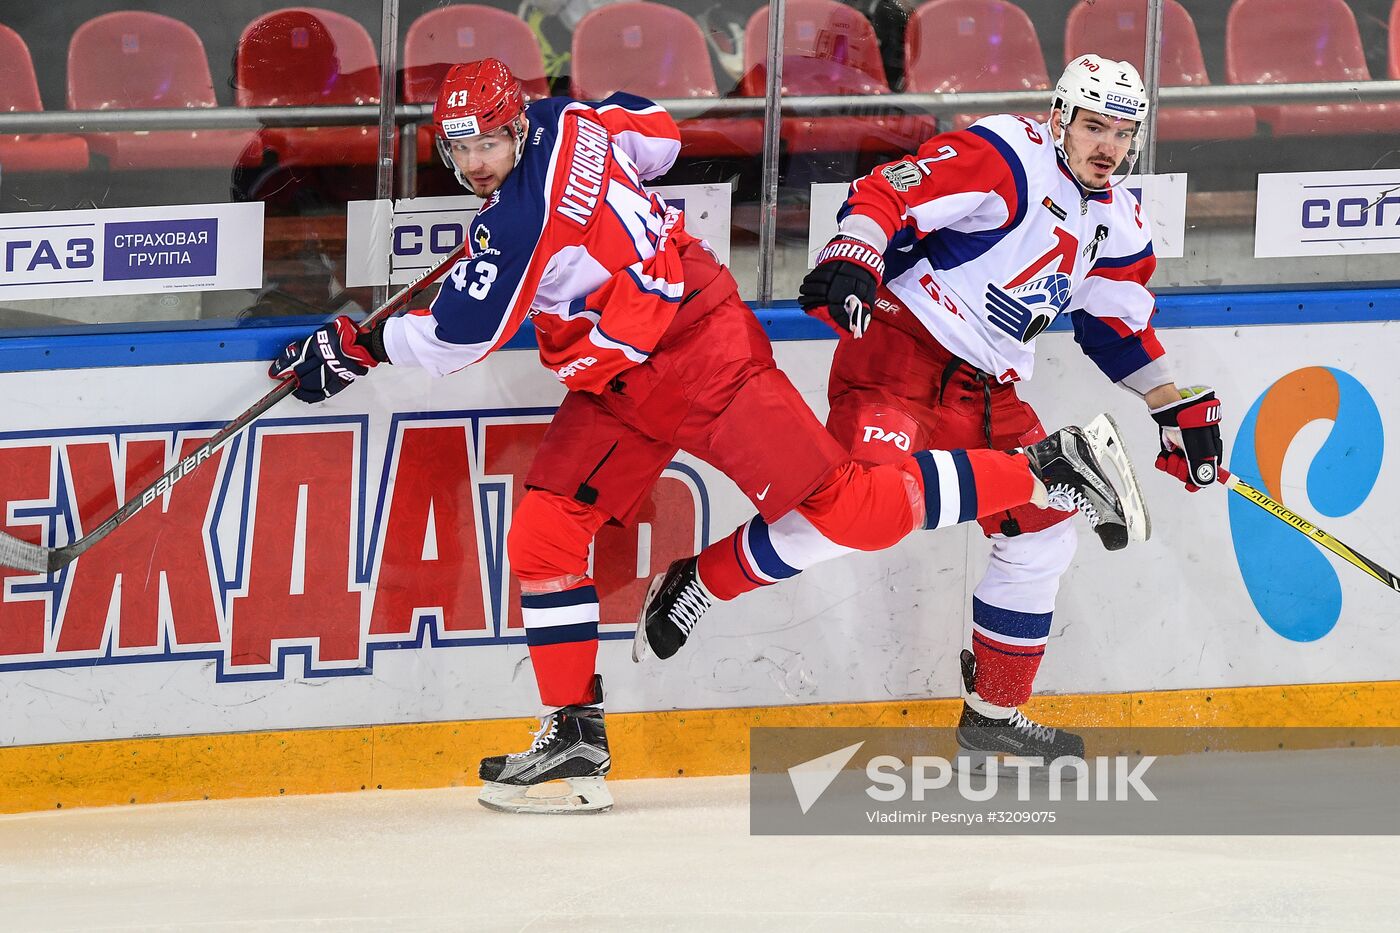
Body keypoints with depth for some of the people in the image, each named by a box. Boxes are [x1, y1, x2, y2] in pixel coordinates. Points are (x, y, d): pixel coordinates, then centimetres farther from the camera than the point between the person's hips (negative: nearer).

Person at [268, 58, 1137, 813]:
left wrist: (357, 346, -10)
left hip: (705, 359, -10)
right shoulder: (568, 121, 0)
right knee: (543, 535, 0)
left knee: (847, 509, -8)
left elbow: (455, 338, -22)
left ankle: (1041, 471, 6)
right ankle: (575, 736, 4)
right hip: (622, 391, 10)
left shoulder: (526, 211, -25)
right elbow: (657, 132, 20)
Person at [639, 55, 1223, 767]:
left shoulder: (1118, 226, 13)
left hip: (986, 395, 9)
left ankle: (993, 713, 23)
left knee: (1040, 537, 10)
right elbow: (887, 194, -20)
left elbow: (1120, 325, 27)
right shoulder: (1005, 157, -12)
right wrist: (853, 257, -38)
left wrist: (1178, 409, 23)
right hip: (899, 353, -8)